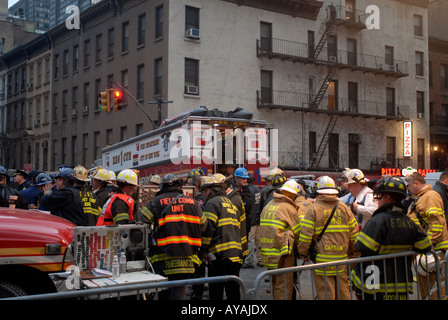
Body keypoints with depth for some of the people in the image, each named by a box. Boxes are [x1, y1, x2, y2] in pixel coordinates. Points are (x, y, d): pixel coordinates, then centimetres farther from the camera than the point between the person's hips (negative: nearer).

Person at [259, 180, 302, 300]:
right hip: (282, 253, -8)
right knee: (284, 286, -3)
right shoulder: (288, 208, -12)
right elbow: (298, 232, -5)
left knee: (276, 284, 19)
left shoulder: (268, 205, 11)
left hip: (267, 252, 8)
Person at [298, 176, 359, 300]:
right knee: (343, 291, 15)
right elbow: (354, 232, 8)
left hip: (322, 259, -4)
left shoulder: (314, 208, -6)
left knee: (325, 293, 1)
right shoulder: (344, 207, 6)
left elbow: (305, 234, -10)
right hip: (342, 257, 4)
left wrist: (303, 253, 3)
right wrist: (352, 251, 20)